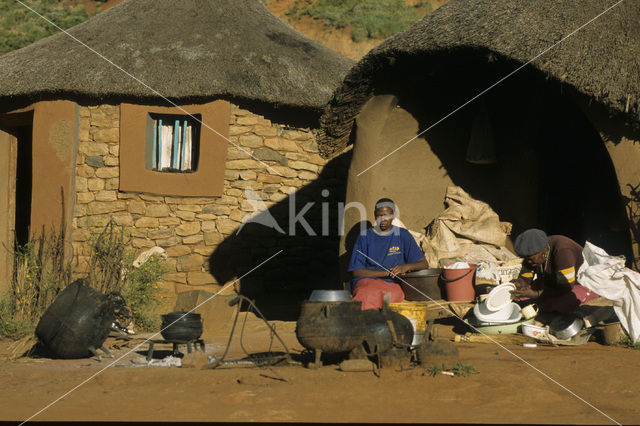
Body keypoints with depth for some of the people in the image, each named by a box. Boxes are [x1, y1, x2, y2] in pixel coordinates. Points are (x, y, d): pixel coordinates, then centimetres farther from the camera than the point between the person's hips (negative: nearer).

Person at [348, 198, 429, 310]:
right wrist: (387, 273, -7)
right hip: (367, 280, -1)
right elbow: (356, 271, 3)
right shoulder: (365, 237, 10)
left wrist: (405, 267, -11)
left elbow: (423, 264, 12)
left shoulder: (402, 235, 14)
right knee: (369, 293, -38)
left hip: (393, 284, 1)